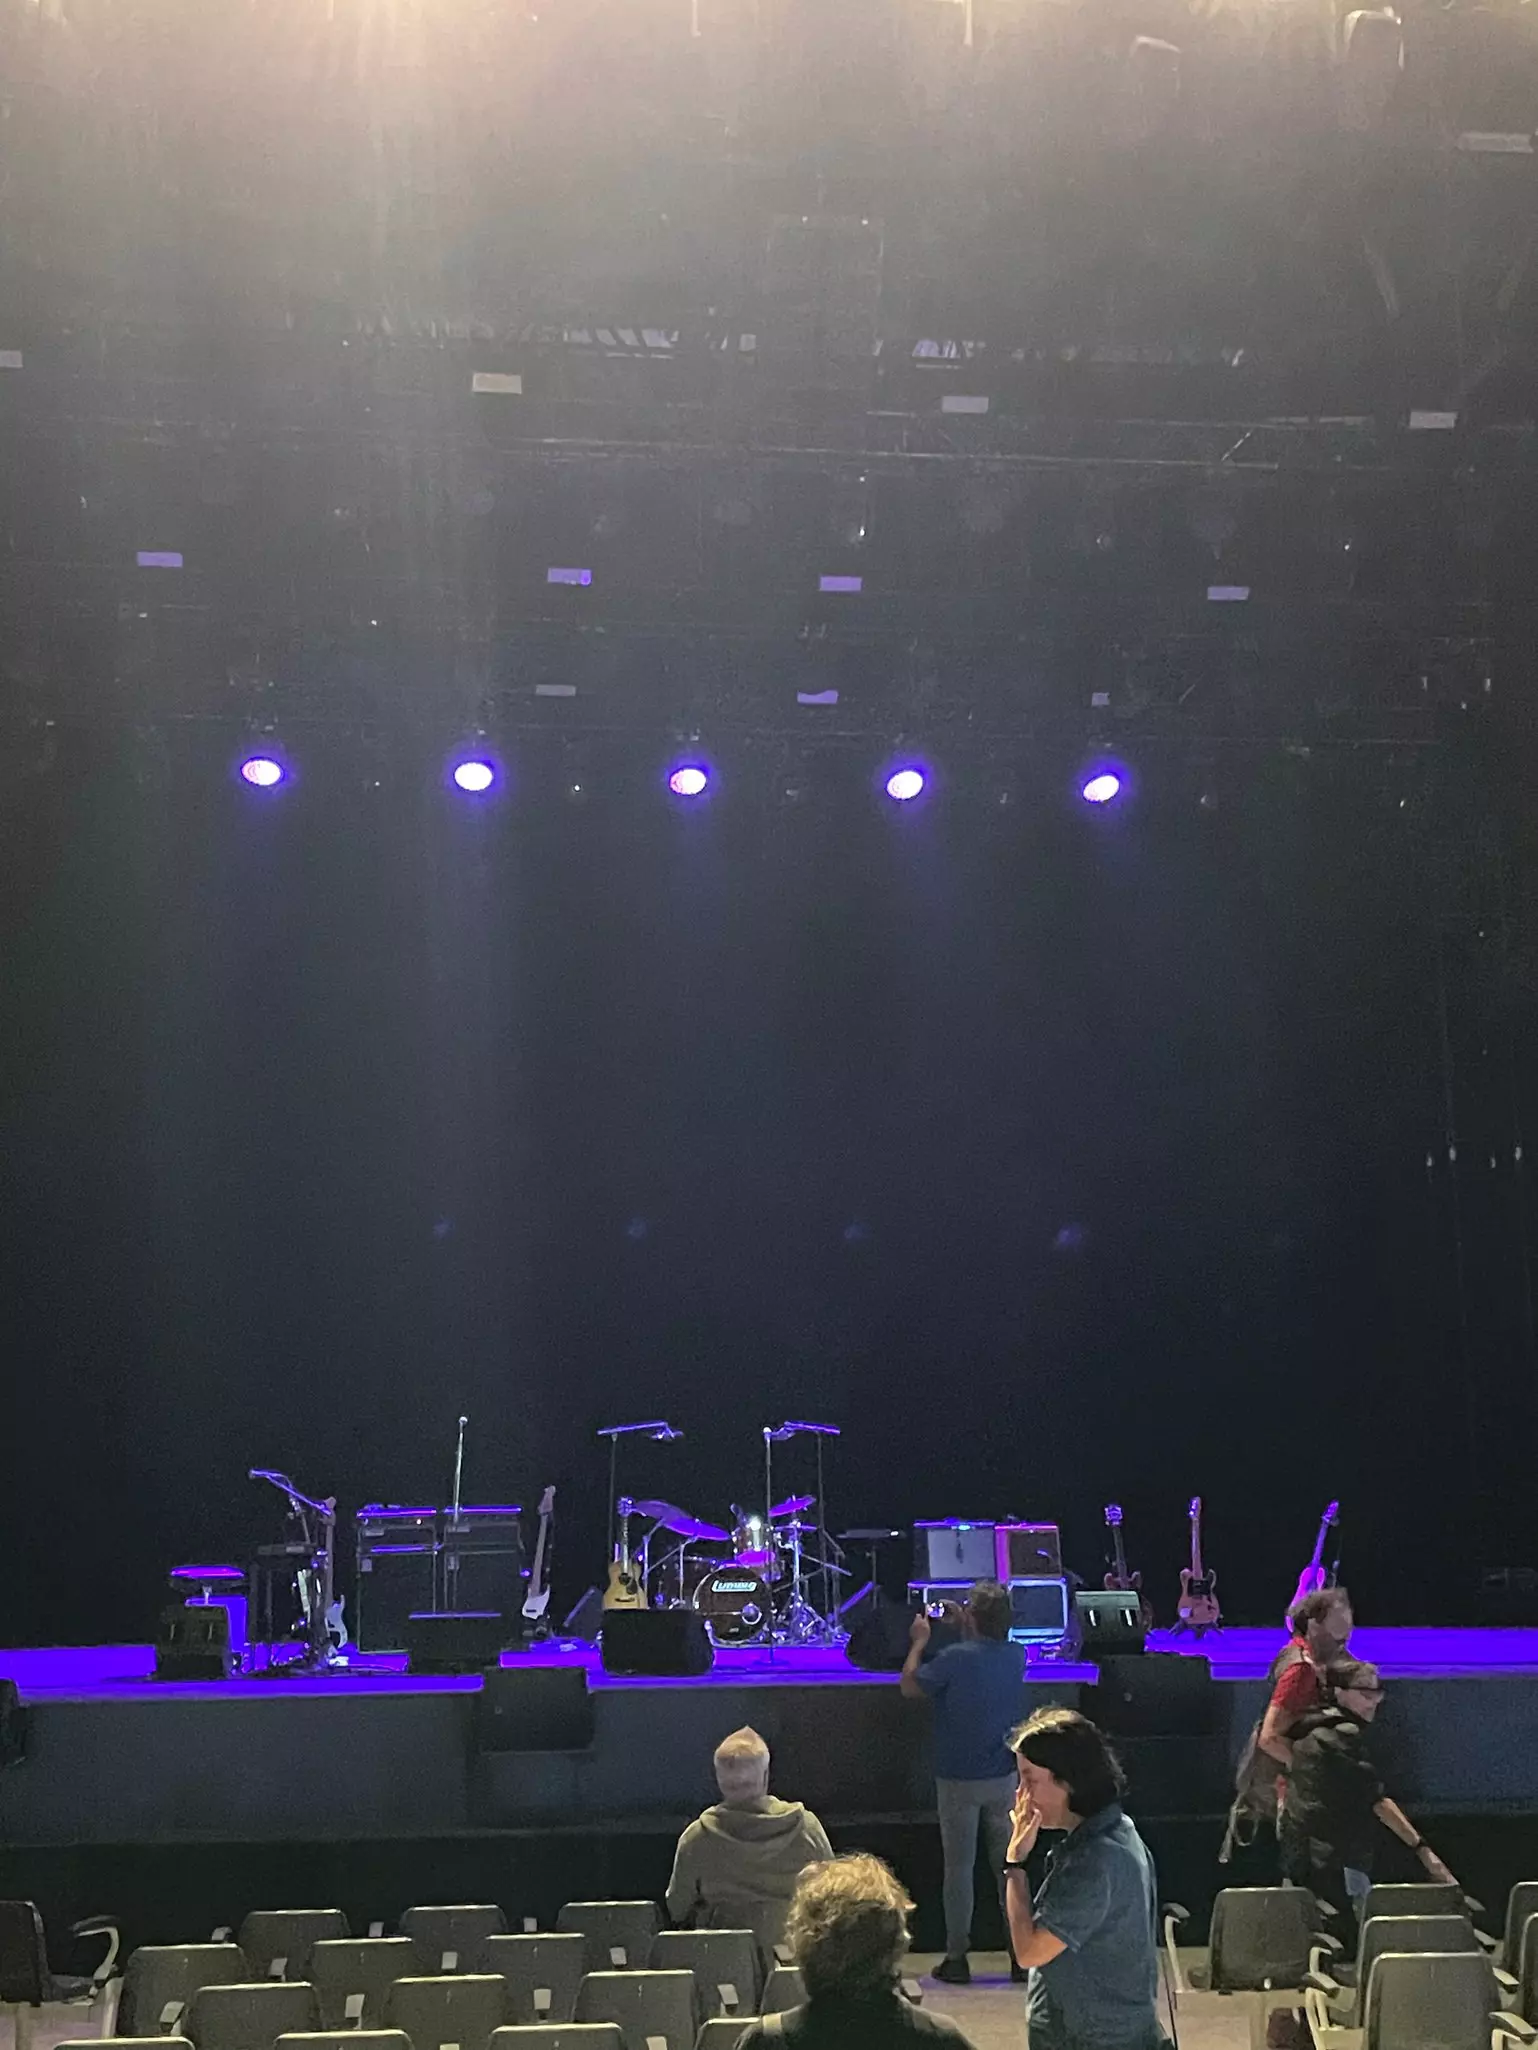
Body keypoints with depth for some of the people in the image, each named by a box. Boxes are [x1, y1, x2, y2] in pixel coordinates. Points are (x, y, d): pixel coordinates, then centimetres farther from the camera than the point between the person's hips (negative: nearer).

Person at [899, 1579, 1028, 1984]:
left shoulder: (956, 1658, -20)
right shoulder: (1015, 1656, -5)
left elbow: (909, 1687, -6)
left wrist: (919, 1641, 5)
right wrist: (965, 1629, 21)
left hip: (959, 1780, -4)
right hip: (1004, 1779, 4)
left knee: (959, 1868, 5)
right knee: (1009, 1866, 12)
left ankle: (957, 1958, 10)